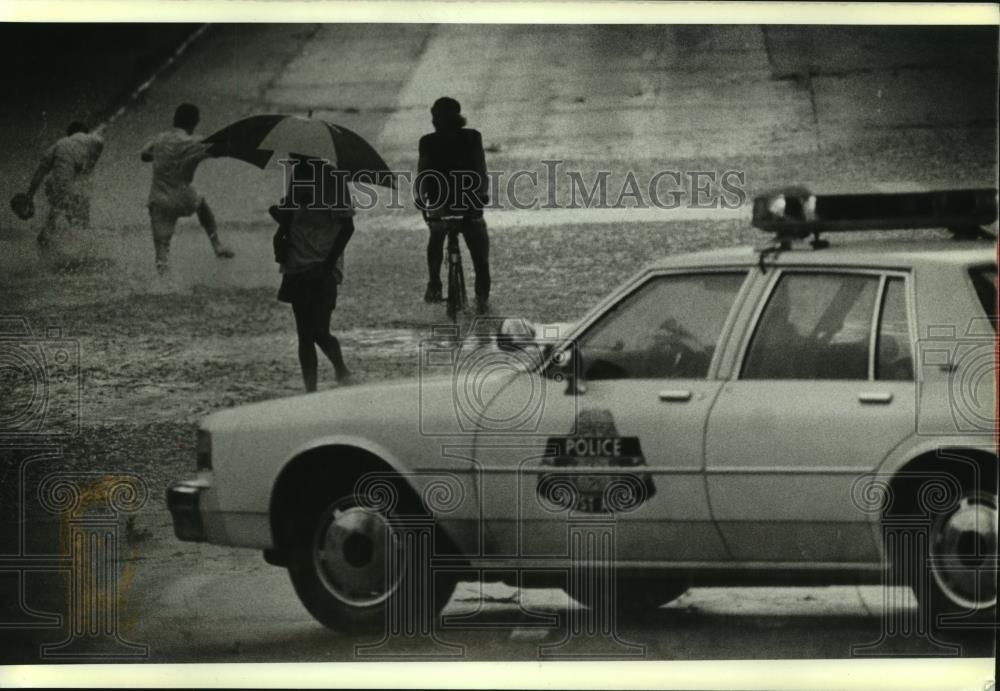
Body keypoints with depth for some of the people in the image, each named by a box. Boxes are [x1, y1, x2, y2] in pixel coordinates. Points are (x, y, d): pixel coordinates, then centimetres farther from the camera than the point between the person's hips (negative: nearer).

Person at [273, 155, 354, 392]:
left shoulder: (333, 179, -9)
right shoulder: (297, 178, 11)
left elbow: (347, 226, -12)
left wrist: (329, 263, -17)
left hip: (323, 269, -6)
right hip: (297, 270, 6)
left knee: (319, 332, -11)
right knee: (304, 335, 6)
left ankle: (341, 371, 15)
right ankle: (310, 390, 10)